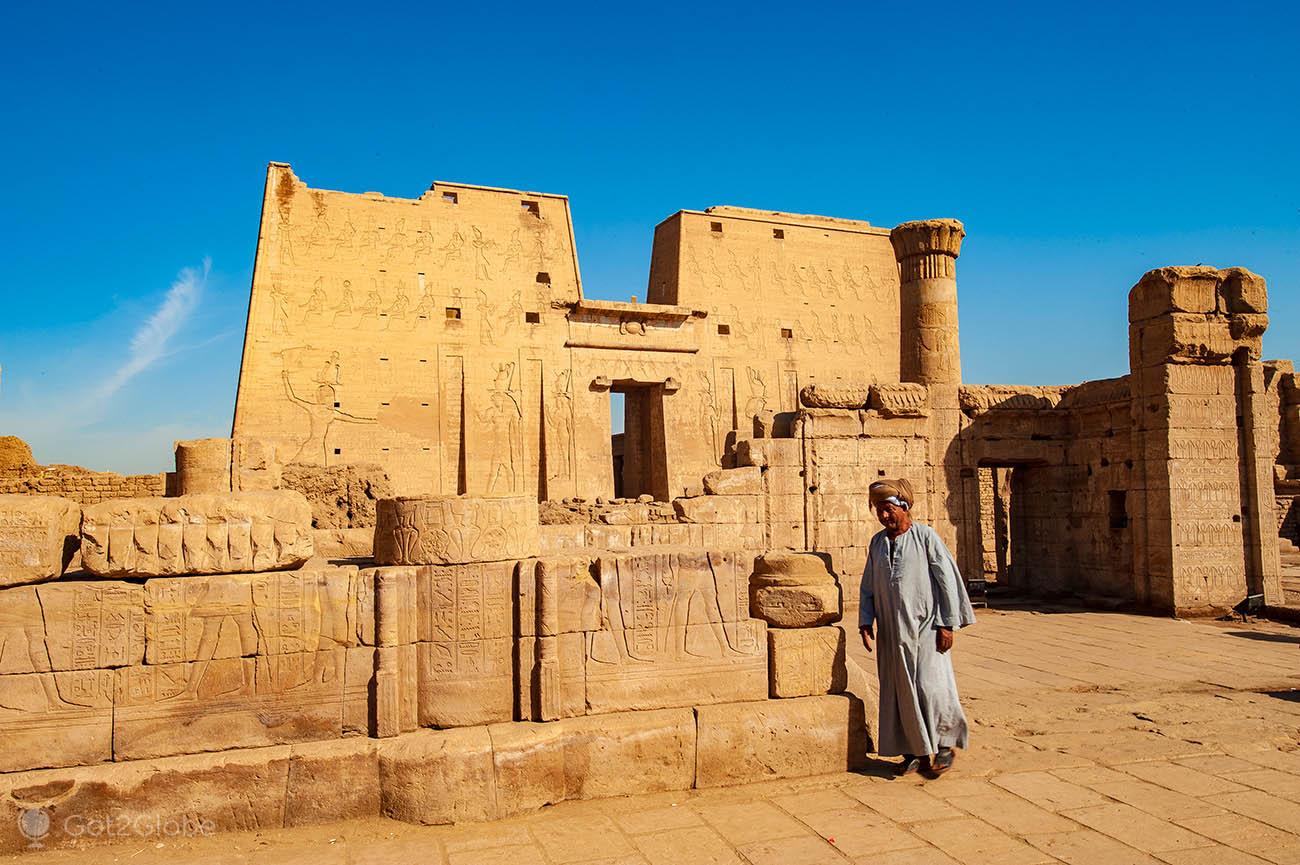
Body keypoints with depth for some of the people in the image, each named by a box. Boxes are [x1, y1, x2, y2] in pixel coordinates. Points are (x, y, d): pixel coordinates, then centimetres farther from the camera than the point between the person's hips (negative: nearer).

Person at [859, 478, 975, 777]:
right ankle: (915, 751, 17)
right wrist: (865, 622, 5)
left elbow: (948, 580, -6)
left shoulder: (926, 536, -5)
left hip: (924, 628, -5)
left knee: (931, 687, -7)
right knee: (901, 692, 7)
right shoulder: (877, 542, 9)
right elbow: (868, 586, 14)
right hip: (891, 632, 5)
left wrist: (947, 624, -10)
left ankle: (944, 745, 13)